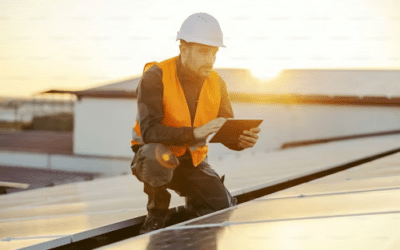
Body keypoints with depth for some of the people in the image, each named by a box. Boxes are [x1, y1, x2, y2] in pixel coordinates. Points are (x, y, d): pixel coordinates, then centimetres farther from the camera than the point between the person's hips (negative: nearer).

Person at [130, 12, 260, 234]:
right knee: (158, 153, -40)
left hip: (192, 161, 4)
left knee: (225, 208, -14)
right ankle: (156, 214, -11)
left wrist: (243, 140, -26)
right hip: (153, 157, -4)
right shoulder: (156, 76, -20)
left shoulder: (216, 83, -3)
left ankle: (193, 203, 22)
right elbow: (149, 131, -31)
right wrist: (195, 133, -42)